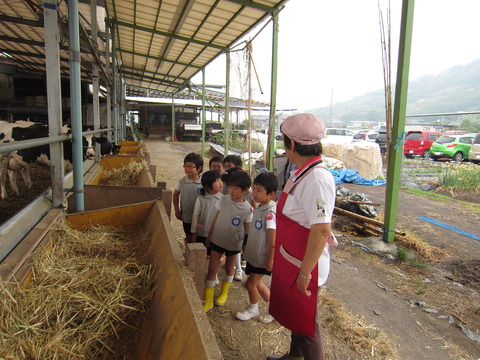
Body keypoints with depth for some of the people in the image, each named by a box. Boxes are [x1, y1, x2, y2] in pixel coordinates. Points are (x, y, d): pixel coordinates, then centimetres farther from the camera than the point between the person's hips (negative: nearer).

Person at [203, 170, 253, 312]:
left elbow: (248, 229, -7)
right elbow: (216, 218, 2)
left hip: (233, 243, -1)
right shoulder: (223, 200, -8)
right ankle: (208, 300, 16)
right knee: (212, 269, 3)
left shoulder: (248, 209, -15)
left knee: (229, 268, 19)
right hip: (217, 240, 2)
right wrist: (209, 235, 8)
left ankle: (224, 293, 44)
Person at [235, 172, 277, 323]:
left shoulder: (270, 211, -25)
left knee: (251, 283, 5)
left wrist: (271, 258, -23)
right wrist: (247, 247, 20)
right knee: (257, 283, 18)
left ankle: (253, 310, 31)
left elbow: (273, 236, -25)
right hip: (253, 254, 9)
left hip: (262, 256, -8)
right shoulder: (259, 207, 3)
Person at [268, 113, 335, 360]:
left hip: (304, 263, -9)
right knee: (293, 312, 26)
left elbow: (322, 231, -29)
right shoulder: (301, 172, 4)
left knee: (306, 321, 10)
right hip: (290, 258, 9)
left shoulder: (316, 179, -26)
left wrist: (305, 273, -23)